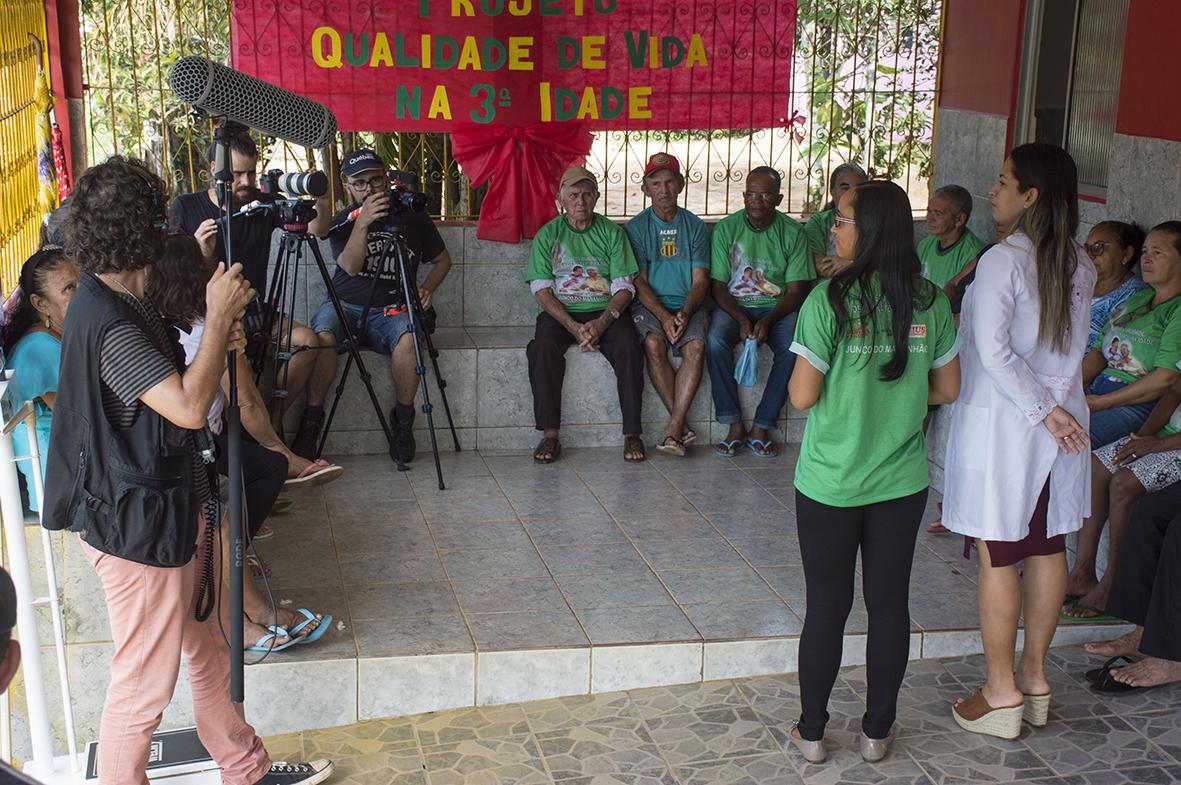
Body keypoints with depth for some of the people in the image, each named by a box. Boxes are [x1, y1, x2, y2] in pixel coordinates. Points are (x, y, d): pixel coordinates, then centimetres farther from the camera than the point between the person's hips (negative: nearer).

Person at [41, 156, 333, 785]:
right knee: (143, 685, 5)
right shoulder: (107, 322, -26)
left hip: (174, 509, 11)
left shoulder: (116, 302, 7)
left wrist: (215, 344, 1)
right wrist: (219, 316, -23)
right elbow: (189, 408, -33)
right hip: (138, 528, -11)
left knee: (210, 652, 23)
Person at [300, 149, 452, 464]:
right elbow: (350, 266, -11)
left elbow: (443, 260, 22)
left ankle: (402, 419, -16)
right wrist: (362, 223, -24)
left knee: (407, 338, -35)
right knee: (322, 335, -34)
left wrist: (427, 288, 3)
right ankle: (312, 417, -17)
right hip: (345, 306, 0)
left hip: (390, 310, 0)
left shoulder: (413, 218, 10)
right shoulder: (342, 221, 8)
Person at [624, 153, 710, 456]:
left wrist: (684, 314, -15)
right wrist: (664, 317, -17)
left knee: (696, 345, -30)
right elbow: (639, 281, -2)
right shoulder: (635, 228, 6)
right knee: (653, 343, -33)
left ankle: (673, 428, -29)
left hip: (688, 306, 1)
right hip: (649, 305, -1)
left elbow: (700, 280, 4)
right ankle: (682, 424, -24)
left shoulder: (695, 226, 10)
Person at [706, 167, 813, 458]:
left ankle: (761, 428, -20)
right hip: (734, 305, 0)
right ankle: (735, 426, -21)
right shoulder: (726, 228, 0)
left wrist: (768, 320, -21)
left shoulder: (792, 233, -1)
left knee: (794, 346, -31)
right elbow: (718, 286, -2)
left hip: (777, 307, 0)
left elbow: (796, 290, -3)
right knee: (715, 340, -32)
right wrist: (741, 319, -20)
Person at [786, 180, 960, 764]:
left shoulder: (829, 300, -16)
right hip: (902, 482, 3)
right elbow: (947, 390, 4)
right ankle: (877, 732, 25)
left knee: (826, 607, 9)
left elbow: (802, 395, -15)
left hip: (831, 481, -3)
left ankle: (812, 732, 22)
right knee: (889, 604, 13)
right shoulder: (930, 302, -3)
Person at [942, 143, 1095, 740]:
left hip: (1002, 421, -7)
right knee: (1047, 549, 14)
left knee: (997, 556, 1)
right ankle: (1035, 677, 27)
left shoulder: (1003, 260, -17)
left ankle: (1001, 694, 9)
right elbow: (1068, 345, 9)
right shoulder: (1078, 264, 4)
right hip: (1060, 423, 7)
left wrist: (1043, 410, -14)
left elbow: (994, 350, -21)